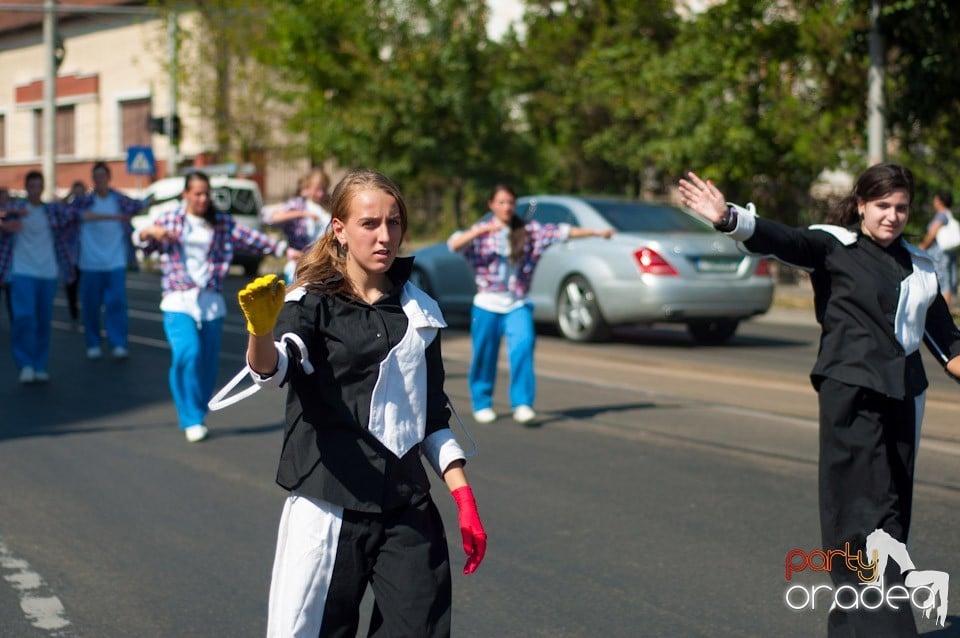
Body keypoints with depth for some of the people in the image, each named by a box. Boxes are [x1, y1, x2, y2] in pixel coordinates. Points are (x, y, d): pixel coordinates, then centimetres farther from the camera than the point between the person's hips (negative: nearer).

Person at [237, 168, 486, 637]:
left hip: (408, 509, 4)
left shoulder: (420, 310, 11)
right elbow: (273, 369, -24)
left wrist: (463, 496, 11)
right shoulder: (312, 302, -3)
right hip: (329, 503, -4)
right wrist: (262, 330, -46)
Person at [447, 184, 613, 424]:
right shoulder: (480, 231, 1)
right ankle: (482, 404, 26)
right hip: (487, 305, 0)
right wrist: (482, 230, -27)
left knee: (523, 346, -21)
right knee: (484, 357, 6)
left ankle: (522, 404, -19)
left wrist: (596, 232, -1)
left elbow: (562, 231, 4)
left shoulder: (529, 231, 6)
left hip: (518, 305, 0)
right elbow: (454, 245, -15)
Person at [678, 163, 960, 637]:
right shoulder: (835, 246, -2)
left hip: (903, 398, 6)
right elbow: (779, 240, -19)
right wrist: (730, 219, -37)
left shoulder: (920, 267, 15)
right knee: (868, 514, -12)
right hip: (851, 393, -6)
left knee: (893, 515, 9)